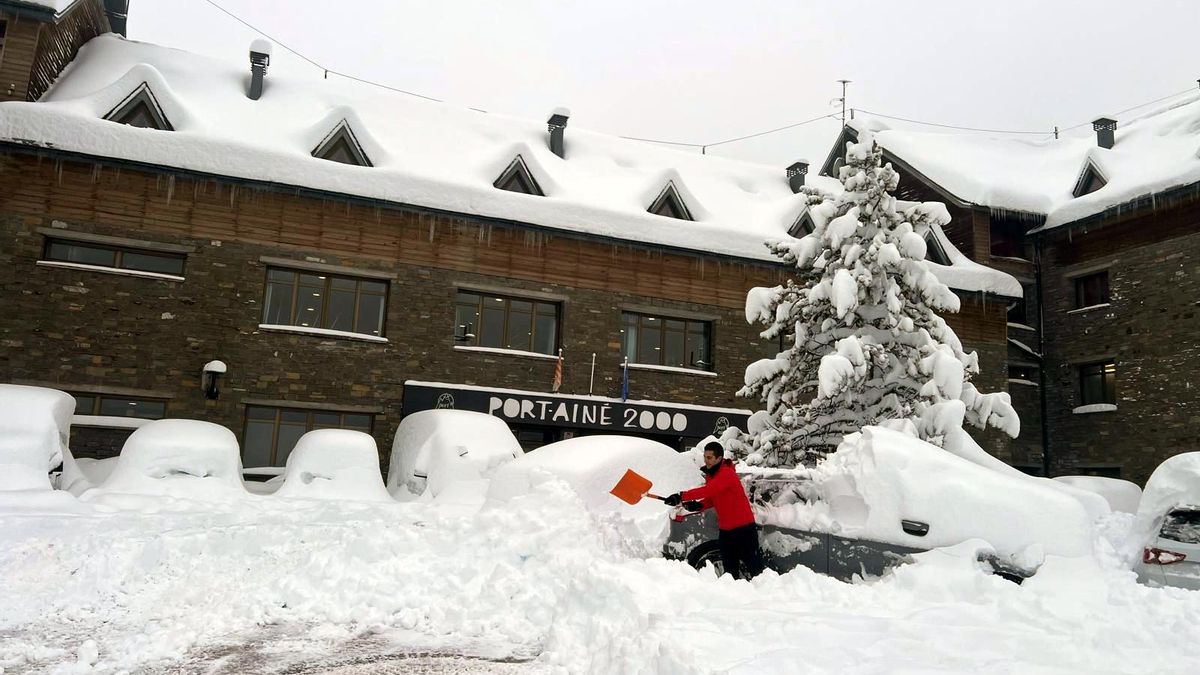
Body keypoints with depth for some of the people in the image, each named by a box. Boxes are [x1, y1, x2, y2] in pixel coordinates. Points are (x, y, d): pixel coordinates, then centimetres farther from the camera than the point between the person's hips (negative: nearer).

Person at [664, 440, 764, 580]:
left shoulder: (727, 474, -22)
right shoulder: (710, 474, 7)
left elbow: (708, 491, -36)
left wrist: (681, 496, -40)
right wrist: (699, 505, -9)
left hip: (743, 527, -8)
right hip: (725, 528, 9)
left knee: (753, 563, -2)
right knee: (730, 568, 11)